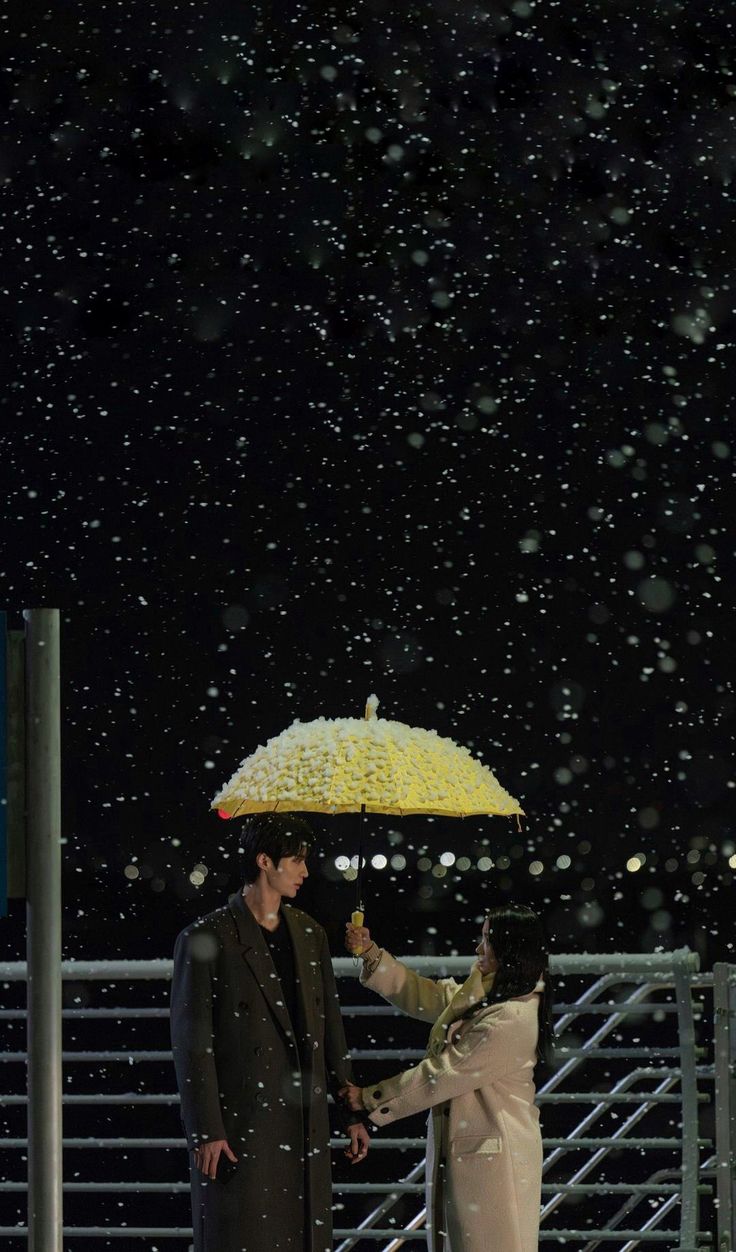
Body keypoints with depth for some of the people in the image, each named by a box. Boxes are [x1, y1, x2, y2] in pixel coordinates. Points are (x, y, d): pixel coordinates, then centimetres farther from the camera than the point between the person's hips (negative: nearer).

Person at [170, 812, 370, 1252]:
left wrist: (353, 1113, 15)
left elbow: (331, 1030, 17)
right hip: (239, 1128, -6)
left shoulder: (310, 935, 13)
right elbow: (191, 1044, -10)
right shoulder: (206, 939, -7)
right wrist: (206, 1133, -14)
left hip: (305, 1127, 6)